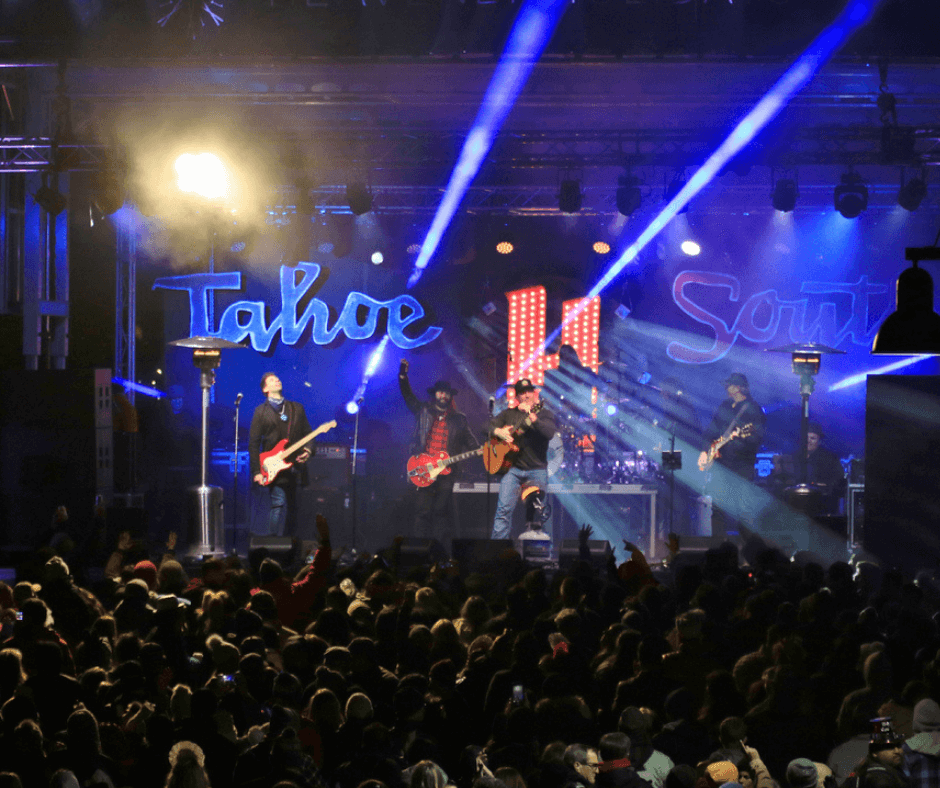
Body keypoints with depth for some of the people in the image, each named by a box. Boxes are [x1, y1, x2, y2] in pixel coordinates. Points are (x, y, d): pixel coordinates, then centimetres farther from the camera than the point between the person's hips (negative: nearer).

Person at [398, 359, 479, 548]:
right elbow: (407, 394, 8)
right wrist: (403, 373, -4)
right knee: (423, 511, -4)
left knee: (442, 512, -1)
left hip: (446, 470, 1)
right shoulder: (423, 412, 13)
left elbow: (471, 443, 15)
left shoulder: (459, 419, 16)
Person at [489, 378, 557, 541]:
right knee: (504, 508, -12)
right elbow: (488, 425, 12)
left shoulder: (545, 414, 4)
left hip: (537, 471, -1)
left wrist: (531, 416, -25)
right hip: (513, 469, 1)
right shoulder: (510, 413, 14)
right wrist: (498, 432, -10)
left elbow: (549, 433, -16)